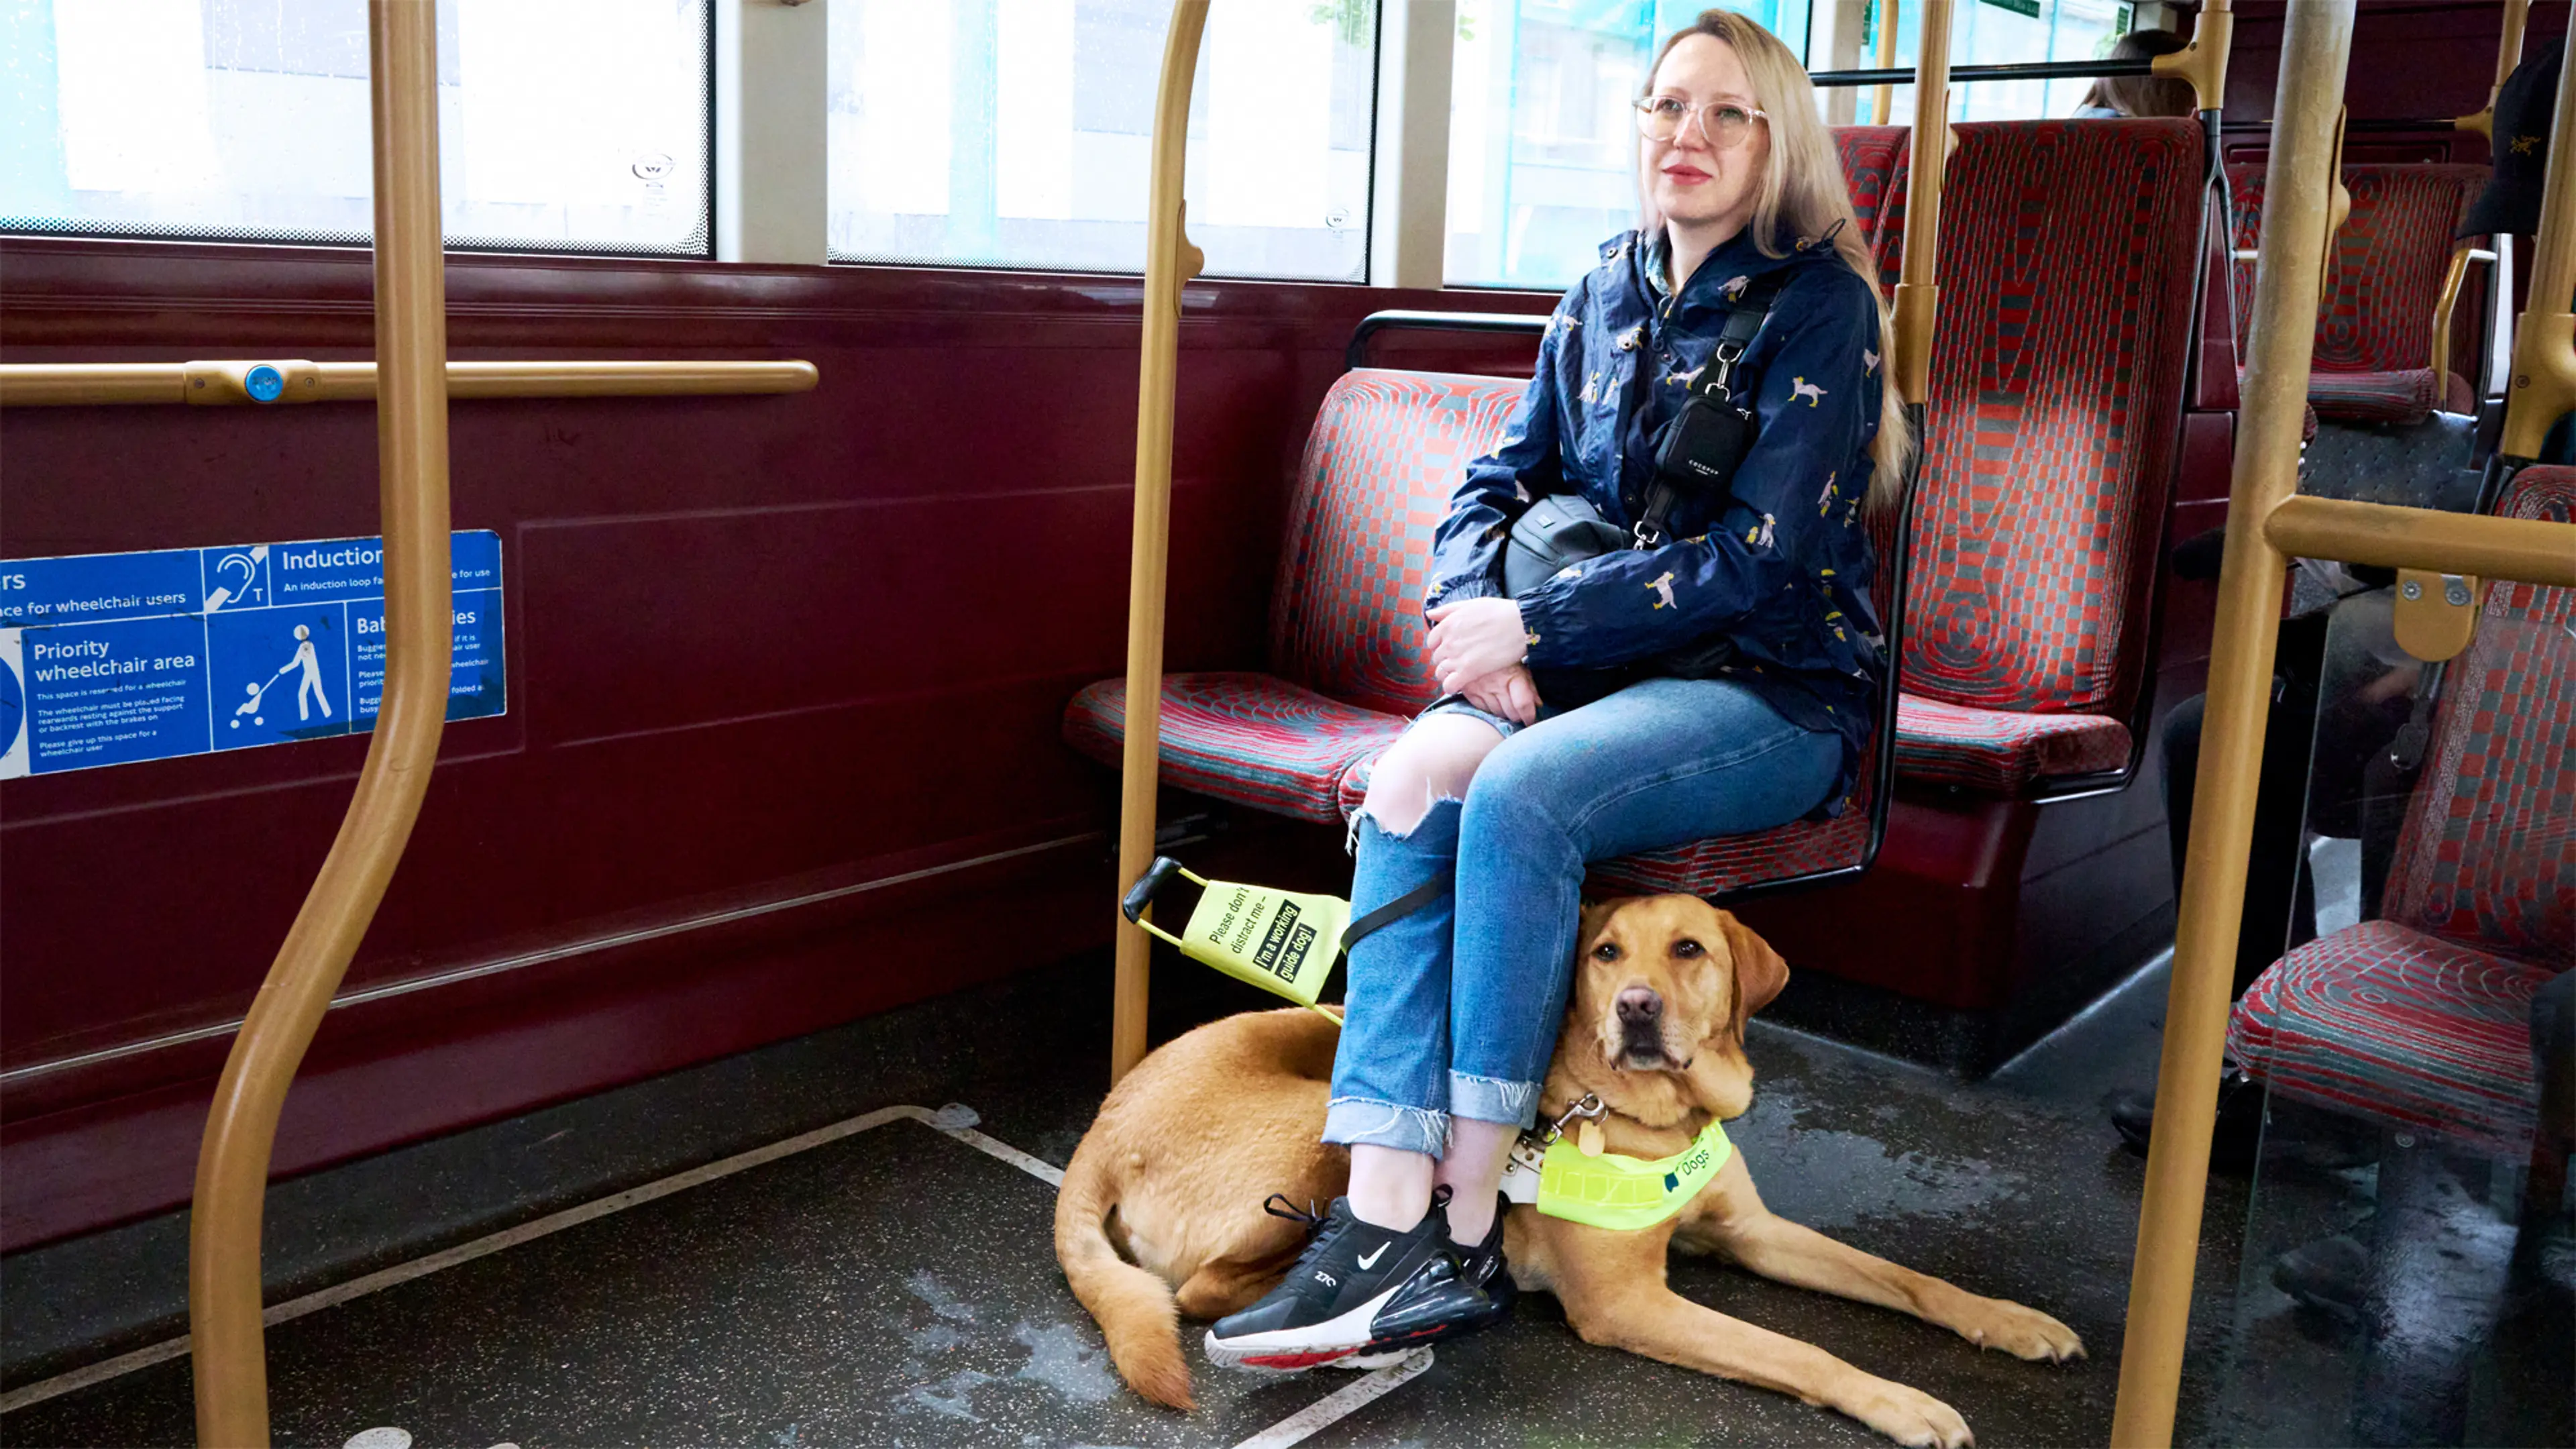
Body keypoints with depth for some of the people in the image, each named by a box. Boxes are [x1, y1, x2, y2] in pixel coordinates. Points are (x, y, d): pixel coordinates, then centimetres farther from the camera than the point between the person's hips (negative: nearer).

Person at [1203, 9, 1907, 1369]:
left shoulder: (1818, 302, -6)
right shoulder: (1603, 297, 12)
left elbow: (1759, 552, -15)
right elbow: (1496, 487, 12)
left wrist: (1533, 622, -16)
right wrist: (1480, 622, -9)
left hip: (1773, 693, -5)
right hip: (1595, 674, 5)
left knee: (1518, 793, -33)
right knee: (1411, 777, -26)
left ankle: (1466, 1232, -23)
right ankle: (1384, 1219, -30)